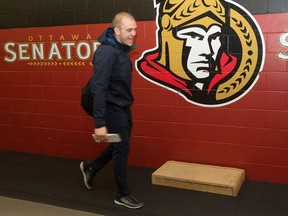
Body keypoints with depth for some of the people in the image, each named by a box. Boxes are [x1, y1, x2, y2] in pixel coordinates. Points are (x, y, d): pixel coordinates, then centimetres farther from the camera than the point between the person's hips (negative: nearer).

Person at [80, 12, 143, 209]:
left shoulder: (122, 49, 6)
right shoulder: (106, 52, -23)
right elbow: (98, 88, -28)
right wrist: (100, 123, -29)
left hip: (123, 107, 9)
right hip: (113, 108, -9)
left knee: (120, 145, 20)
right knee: (122, 148, 1)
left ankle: (91, 167, 41)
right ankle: (123, 194, 19)